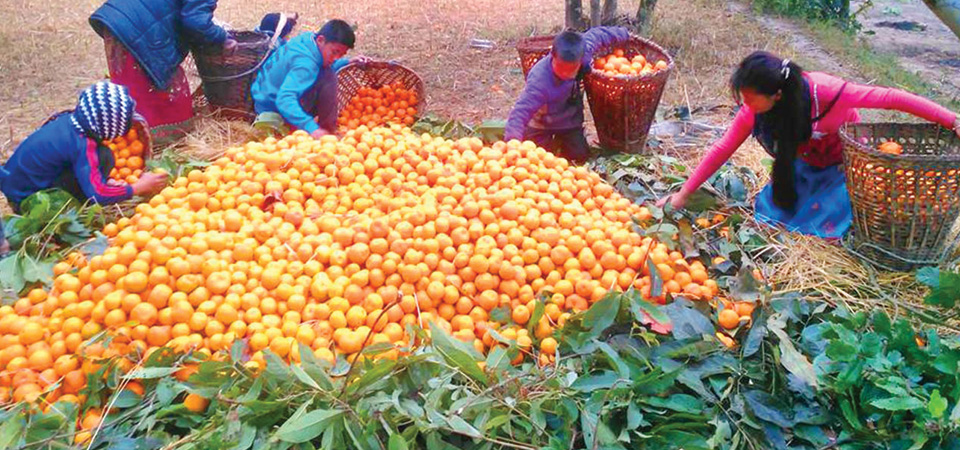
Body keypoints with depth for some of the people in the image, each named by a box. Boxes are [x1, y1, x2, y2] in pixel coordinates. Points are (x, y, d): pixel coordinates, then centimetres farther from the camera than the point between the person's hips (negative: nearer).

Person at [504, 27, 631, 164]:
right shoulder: (539, 80, -42)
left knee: (580, 156, 8)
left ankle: (560, 142, 41)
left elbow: (597, 34, -5)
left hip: (571, 120, 5)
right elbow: (521, 111, -47)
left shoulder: (582, 51, -27)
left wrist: (622, 33, 13)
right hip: (541, 125, -4)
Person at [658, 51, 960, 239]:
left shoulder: (820, 90, -36)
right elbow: (723, 149, -16)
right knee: (772, 213, -7)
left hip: (842, 163, -5)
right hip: (806, 164, 5)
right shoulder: (754, 108, -22)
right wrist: (684, 194, -18)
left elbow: (887, 98, -30)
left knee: (827, 228, -19)